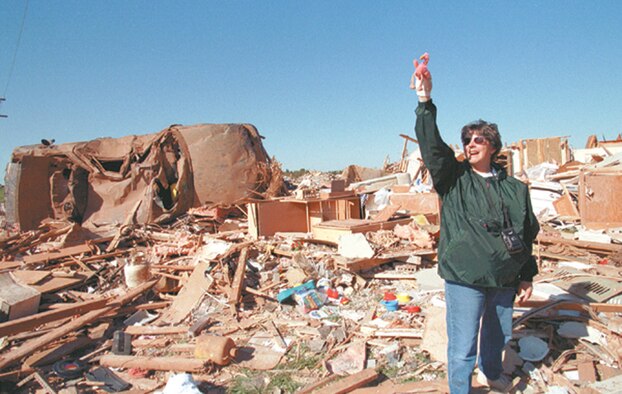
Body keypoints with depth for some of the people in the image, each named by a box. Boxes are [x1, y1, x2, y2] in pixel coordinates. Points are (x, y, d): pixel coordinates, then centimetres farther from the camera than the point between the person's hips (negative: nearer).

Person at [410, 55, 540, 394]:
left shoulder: (515, 188, 6)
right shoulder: (454, 178, -4)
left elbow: (528, 234, 12)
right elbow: (432, 147, -20)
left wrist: (527, 276, 13)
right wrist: (425, 102, -31)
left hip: (505, 279, 5)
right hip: (464, 278, -4)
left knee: (499, 334, 25)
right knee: (462, 347, 1)